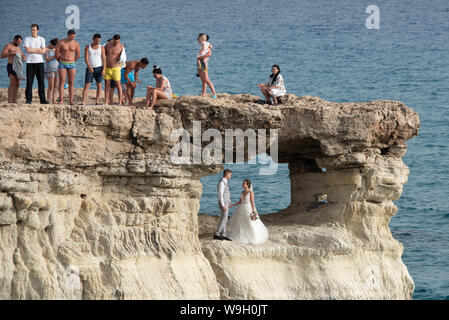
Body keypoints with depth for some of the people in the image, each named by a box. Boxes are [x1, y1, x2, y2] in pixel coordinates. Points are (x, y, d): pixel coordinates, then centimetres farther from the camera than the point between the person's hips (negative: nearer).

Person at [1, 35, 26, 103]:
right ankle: (9, 100, -19)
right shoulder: (8, 46, -6)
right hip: (11, 66, -8)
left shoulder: (18, 47, 18)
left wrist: (24, 57, -2)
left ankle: (14, 100, 3)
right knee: (13, 83, -18)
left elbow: (22, 55, 23)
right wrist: (11, 53, -29)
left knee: (17, 84, 1)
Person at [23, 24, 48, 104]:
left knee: (41, 81, 0)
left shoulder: (41, 39, 10)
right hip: (30, 62, -2)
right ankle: (28, 99, -1)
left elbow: (43, 51, -1)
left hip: (39, 62, 2)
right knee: (29, 81, -5)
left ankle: (42, 99, 4)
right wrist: (38, 50, -3)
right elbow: (28, 50, -8)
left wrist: (32, 50, -7)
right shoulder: (27, 39, 5)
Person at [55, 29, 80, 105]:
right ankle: (61, 100, -7)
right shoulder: (61, 42, -5)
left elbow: (78, 55, 13)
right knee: (62, 82, -6)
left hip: (72, 65, 2)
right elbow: (56, 54, 2)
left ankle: (71, 100, -2)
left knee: (71, 83, -2)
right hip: (62, 64, -2)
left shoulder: (76, 43, 2)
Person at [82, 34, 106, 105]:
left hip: (99, 68, 1)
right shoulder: (88, 47, 1)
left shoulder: (101, 47, 4)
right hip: (90, 68, -1)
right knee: (86, 85, -7)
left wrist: (104, 69, -11)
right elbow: (86, 58, -7)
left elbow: (104, 58, 0)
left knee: (99, 85, -1)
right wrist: (89, 67, -21)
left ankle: (97, 101, 3)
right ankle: (83, 102, -11)